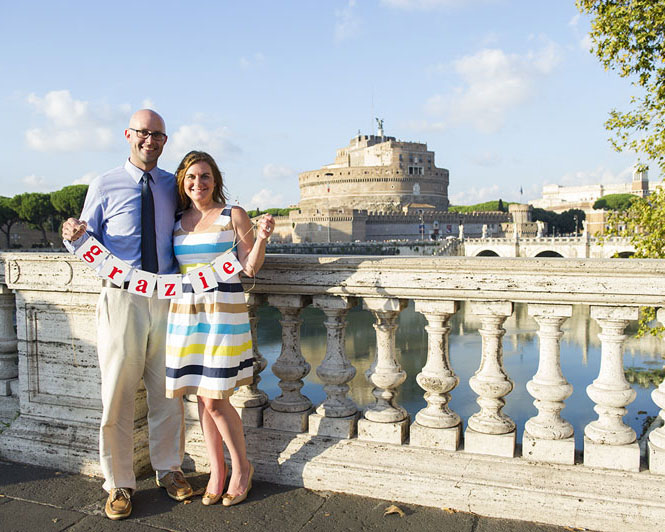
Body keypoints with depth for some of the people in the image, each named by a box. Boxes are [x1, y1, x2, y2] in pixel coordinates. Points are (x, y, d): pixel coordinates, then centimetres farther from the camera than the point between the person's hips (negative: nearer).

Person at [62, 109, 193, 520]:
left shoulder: (173, 186, 9)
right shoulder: (105, 186, 2)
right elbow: (88, 242, 4)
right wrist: (74, 235, -19)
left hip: (168, 300, 3)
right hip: (122, 299, -2)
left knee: (168, 391, 11)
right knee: (118, 394, 3)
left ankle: (169, 470, 29)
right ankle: (119, 485, 19)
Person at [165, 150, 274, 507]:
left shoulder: (234, 216, 0)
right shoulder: (176, 221, 12)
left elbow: (250, 267, -3)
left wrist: (262, 238, -20)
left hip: (222, 310, -5)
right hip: (185, 311, 5)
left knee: (215, 400, -4)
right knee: (201, 397, 9)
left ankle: (242, 467, 18)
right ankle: (217, 470, 26)